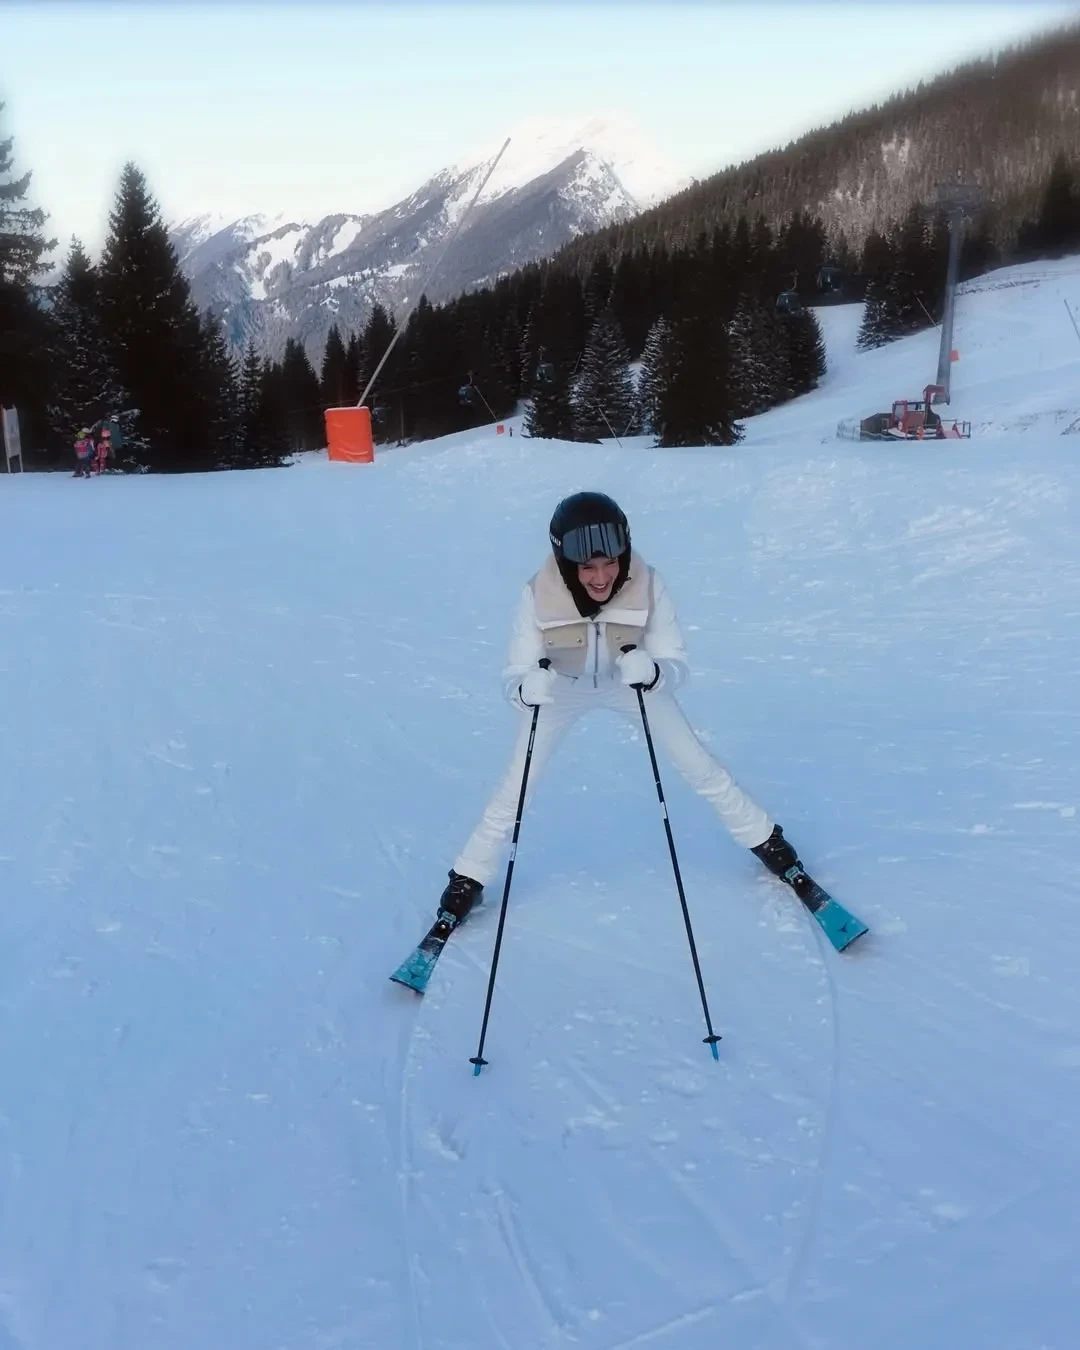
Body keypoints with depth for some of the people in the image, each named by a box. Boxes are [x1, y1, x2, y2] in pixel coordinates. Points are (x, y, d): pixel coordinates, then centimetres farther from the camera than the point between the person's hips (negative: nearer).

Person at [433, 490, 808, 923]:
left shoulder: (647, 585, -34)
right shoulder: (539, 596, -35)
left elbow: (675, 664, -29)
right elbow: (515, 676, -31)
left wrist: (652, 671, -52)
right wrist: (527, 688, -55)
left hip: (630, 681, 1)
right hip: (562, 686, 0)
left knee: (699, 766, 3)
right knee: (515, 784, -1)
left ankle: (765, 840, 27)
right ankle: (468, 878, 20)